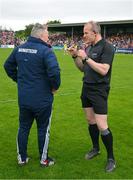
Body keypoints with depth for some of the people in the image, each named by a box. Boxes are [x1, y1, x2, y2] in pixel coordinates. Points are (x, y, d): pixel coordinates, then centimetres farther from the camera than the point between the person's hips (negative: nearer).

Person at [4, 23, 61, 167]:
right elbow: (54, 72, -29)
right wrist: (55, 87, -11)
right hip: (42, 99, -5)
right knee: (43, 129, 12)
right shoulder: (45, 51, -17)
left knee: (23, 128, 18)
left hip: (23, 98, 6)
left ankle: (22, 158, 30)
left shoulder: (19, 49, 5)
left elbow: (8, 66, 15)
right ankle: (44, 159, 26)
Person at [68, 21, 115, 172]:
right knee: (91, 121, 15)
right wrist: (75, 57, -1)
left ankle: (111, 158, 12)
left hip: (99, 91, -7)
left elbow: (103, 70, -24)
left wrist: (86, 58, -20)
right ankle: (95, 148, 35)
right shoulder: (88, 47, 9)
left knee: (102, 127, -6)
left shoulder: (106, 47, -13)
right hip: (86, 89, 7)